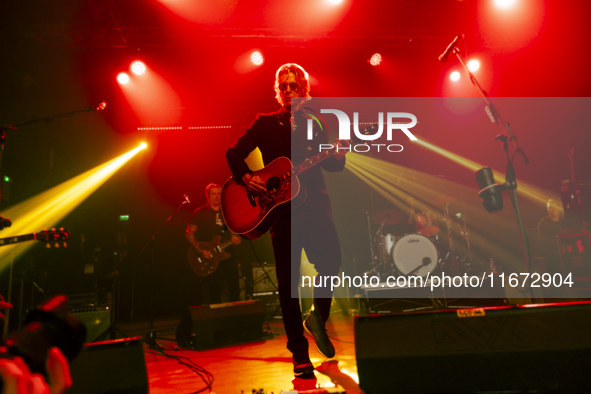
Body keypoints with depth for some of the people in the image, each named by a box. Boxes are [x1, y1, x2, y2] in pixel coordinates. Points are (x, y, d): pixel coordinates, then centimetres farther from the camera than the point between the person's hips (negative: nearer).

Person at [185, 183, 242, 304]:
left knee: (234, 286, -1)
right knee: (214, 289, -6)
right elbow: (189, 234, -3)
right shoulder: (200, 213, 0)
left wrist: (235, 238, -5)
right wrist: (200, 251, -14)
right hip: (209, 257, -3)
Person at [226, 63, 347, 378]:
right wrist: (246, 178, -9)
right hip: (280, 205, -1)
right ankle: (299, 354, 12)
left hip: (314, 202, 1)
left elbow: (331, 166, 10)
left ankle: (317, 317, 14)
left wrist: (340, 154, -11)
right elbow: (234, 154, 8)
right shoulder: (266, 123, 10)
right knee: (288, 281, -1)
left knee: (332, 259, -18)